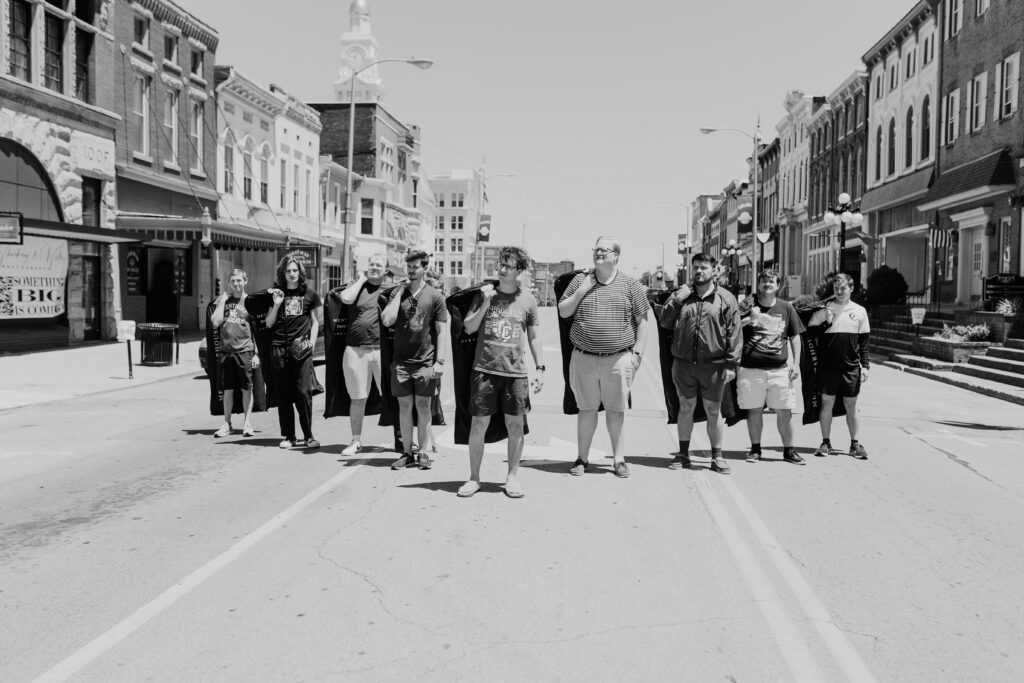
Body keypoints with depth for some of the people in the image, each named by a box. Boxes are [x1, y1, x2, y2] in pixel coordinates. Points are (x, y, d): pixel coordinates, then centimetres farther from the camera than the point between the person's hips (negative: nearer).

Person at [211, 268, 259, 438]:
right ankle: (226, 424, 15)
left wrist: (256, 353, -3)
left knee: (247, 388, 2)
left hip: (245, 350, -2)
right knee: (227, 389, 7)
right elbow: (216, 322, -3)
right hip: (226, 350, 3)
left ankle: (247, 423, 9)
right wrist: (223, 300, -4)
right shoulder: (222, 300, 10)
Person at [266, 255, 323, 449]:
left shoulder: (310, 294, 8)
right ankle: (288, 436, 11)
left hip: (301, 348, -2)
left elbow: (315, 322, 11)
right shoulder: (276, 293, 12)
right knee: (283, 394, 3)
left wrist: (311, 342, -2)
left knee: (303, 392, -8)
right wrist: (276, 305, -3)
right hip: (279, 348, 2)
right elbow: (268, 323, 12)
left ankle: (308, 436, 2)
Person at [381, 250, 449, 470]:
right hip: (401, 361, 2)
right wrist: (400, 292, -7)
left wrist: (440, 361, -7)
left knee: (423, 406, 4)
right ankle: (407, 453, 15)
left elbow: (442, 331, 0)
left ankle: (423, 453, 13)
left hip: (425, 362, -2)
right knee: (404, 407, 7)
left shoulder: (434, 296, 1)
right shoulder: (397, 293, 6)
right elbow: (387, 320, -8)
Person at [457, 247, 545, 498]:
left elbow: (534, 337, 12)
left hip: (516, 372, 0)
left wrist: (540, 368, 6)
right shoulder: (485, 293, 6)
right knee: (478, 424, 1)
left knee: (515, 425, 3)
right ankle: (474, 478, 12)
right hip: (485, 369, 0)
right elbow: (469, 328, 3)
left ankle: (512, 477, 16)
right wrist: (485, 304, -10)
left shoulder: (528, 300, 7)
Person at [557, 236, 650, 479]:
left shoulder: (631, 285, 4)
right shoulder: (580, 280, 9)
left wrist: (638, 353, -3)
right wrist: (582, 290, -3)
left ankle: (619, 459, 15)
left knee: (616, 410, 5)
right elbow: (563, 312, 9)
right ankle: (582, 458, 18)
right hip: (583, 358, 1)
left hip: (618, 359, -1)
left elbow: (642, 323, 5)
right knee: (587, 409, 8)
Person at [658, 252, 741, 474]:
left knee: (713, 411, 7)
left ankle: (717, 456, 19)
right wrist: (675, 301, -8)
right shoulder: (682, 295, 7)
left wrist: (731, 364, -8)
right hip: (684, 363, 2)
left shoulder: (726, 299, -1)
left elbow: (734, 335, -3)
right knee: (685, 408, 10)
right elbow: (664, 323, 4)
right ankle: (683, 454, 21)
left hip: (713, 365, -2)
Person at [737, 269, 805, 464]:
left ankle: (788, 450, 13)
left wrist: (796, 364, 7)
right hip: (751, 368, -1)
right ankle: (755, 449, 17)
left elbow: (795, 337, 14)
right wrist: (749, 319, -19)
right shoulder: (748, 306, 4)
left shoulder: (786, 308, 10)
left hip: (779, 368, 1)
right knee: (754, 409, 5)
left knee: (784, 411, 2)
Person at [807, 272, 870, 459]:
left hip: (851, 367, 1)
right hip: (828, 366, -1)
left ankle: (854, 444, 16)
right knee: (827, 403, 3)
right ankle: (826, 443, 13)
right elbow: (809, 331, 1)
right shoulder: (824, 309, 2)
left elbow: (864, 342, 10)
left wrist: (865, 365, 5)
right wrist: (826, 323, -14)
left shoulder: (859, 311, 7)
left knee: (851, 406, 7)